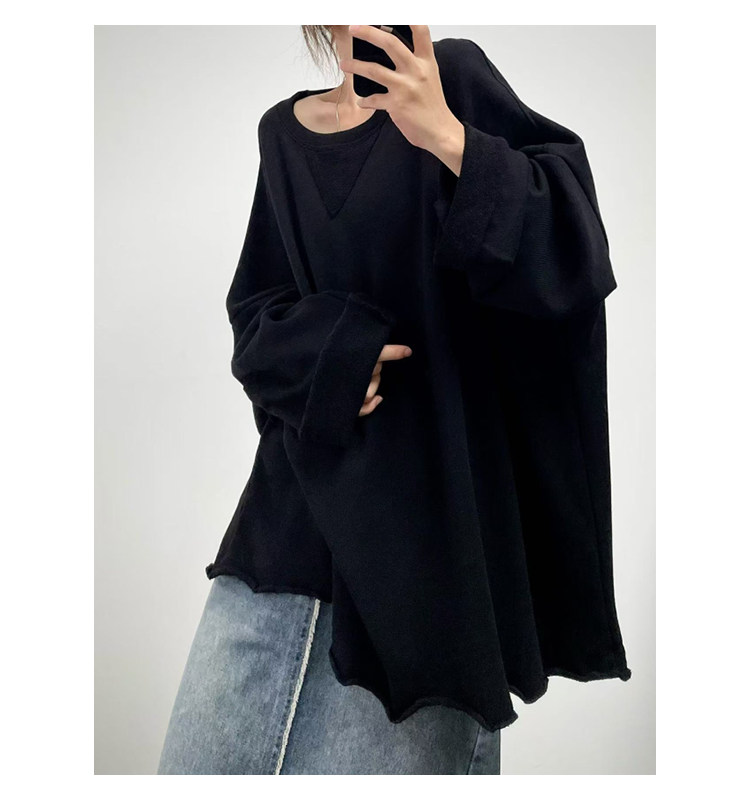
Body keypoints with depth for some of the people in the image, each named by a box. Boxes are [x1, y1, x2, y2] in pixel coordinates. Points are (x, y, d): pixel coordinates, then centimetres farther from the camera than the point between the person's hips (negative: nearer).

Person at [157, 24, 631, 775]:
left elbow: (575, 255, -9)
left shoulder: (454, 77, 1)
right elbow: (253, 316, 11)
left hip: (429, 514, -4)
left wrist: (450, 139, -22)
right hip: (297, 504, 4)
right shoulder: (282, 132, 13)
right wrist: (328, 350, -10)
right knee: (197, 764, 7)